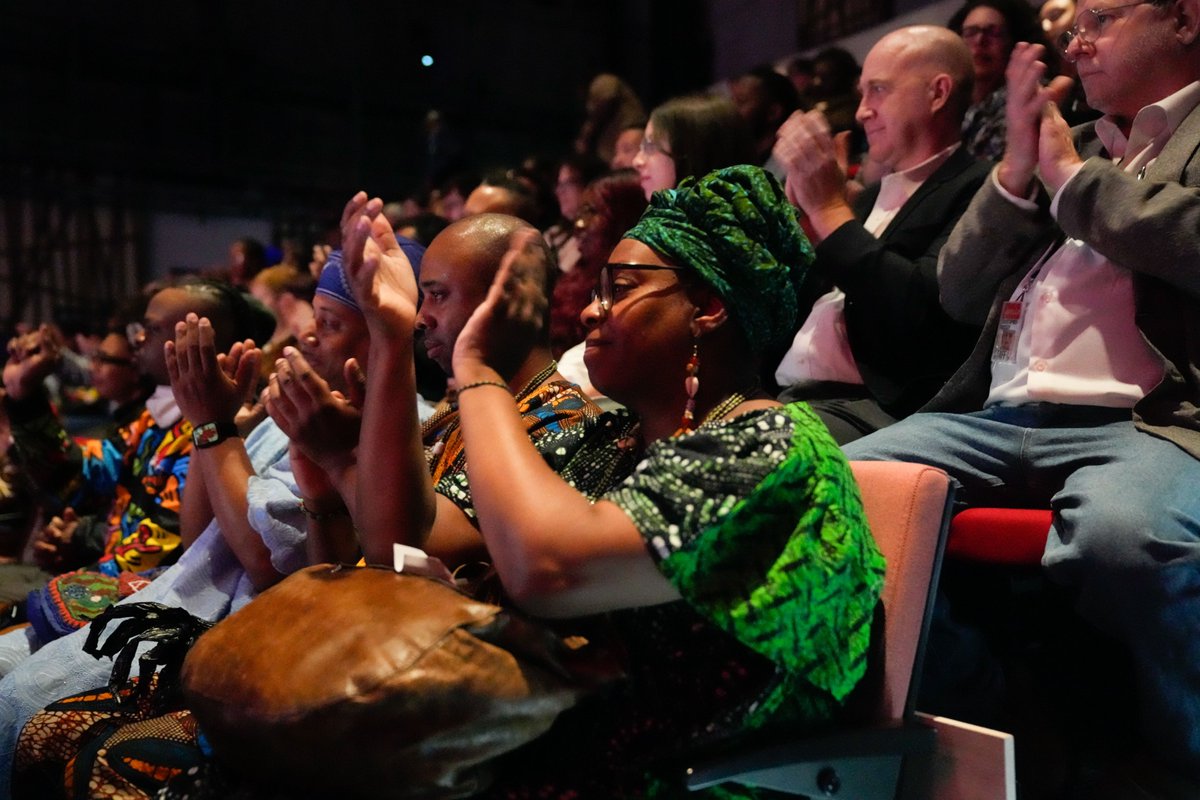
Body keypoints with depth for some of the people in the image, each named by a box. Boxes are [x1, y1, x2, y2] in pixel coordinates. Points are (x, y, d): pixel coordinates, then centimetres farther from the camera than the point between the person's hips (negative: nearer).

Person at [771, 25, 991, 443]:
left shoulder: (975, 191, -4)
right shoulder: (876, 192, 23)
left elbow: (922, 309, -20)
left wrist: (829, 208, -13)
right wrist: (799, 206, 6)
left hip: (872, 408, -8)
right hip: (787, 396, 8)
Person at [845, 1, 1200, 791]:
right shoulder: (1074, 141, 25)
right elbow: (961, 296, 19)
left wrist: (1073, 175, -2)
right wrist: (1018, 168, 7)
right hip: (998, 415, 6)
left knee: (1124, 535, -38)